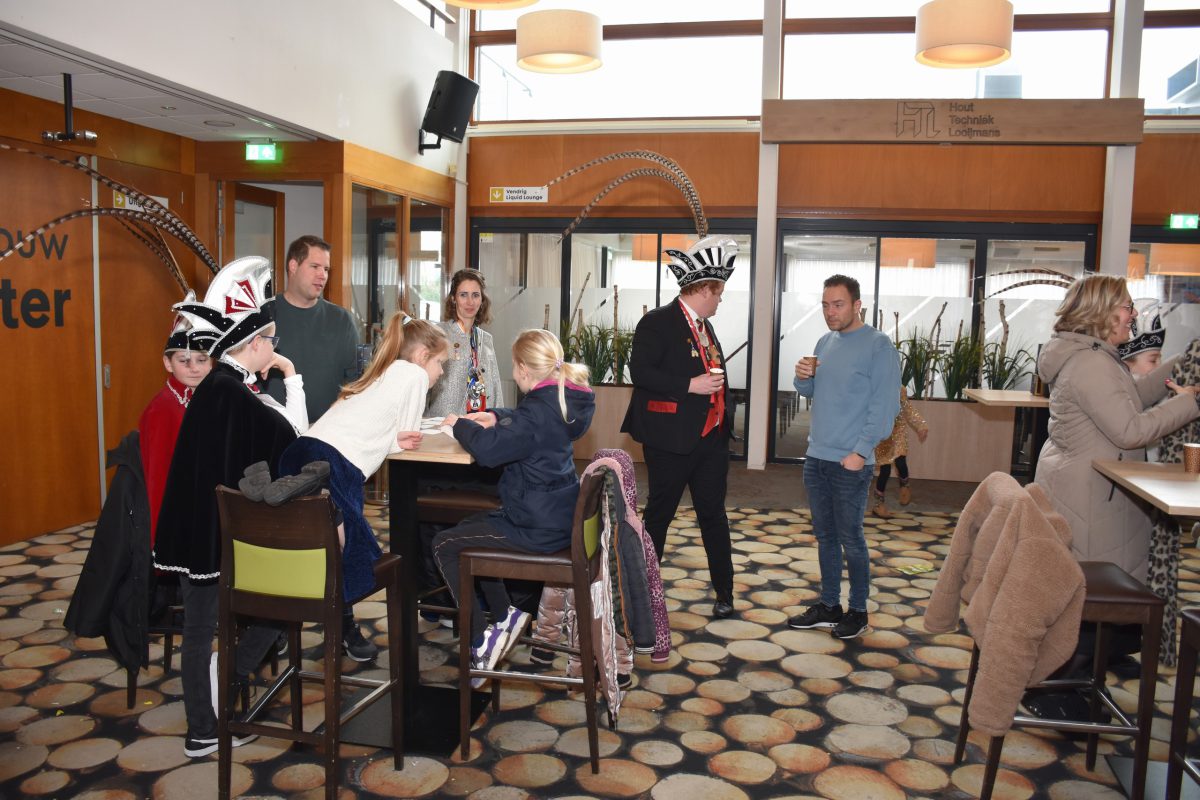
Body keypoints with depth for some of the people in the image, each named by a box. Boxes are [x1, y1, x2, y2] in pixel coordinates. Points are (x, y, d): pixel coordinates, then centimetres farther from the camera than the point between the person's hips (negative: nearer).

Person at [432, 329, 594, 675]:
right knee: (470, 526, 26)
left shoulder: (538, 410, -25)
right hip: (558, 516, 10)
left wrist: (461, 425, -11)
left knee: (444, 545, 2)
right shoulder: (561, 400, 4)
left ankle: (481, 640, 2)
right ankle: (507, 614, 23)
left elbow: (488, 449, -30)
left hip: (538, 529, -10)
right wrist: (495, 416, 11)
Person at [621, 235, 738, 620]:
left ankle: (724, 592, 21)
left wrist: (725, 421, 19)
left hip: (711, 437, 7)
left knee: (713, 514, 12)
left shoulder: (704, 326, 15)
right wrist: (690, 385, -23)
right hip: (672, 439, -7)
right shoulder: (657, 322, -10)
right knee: (659, 514, 7)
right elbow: (640, 372, -20)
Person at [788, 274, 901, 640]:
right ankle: (829, 606, 25)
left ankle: (858, 611, 18)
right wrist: (803, 377, -2)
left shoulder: (878, 346, -10)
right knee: (825, 535, 14)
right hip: (816, 457, 7)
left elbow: (885, 406, -14)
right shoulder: (826, 342, 11)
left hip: (850, 462, -7)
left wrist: (861, 452, -20)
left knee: (850, 539, 2)